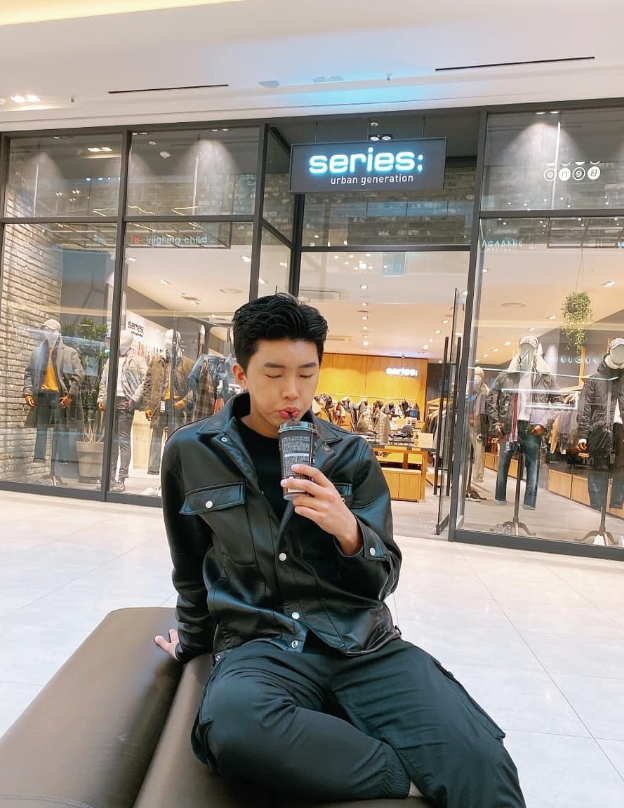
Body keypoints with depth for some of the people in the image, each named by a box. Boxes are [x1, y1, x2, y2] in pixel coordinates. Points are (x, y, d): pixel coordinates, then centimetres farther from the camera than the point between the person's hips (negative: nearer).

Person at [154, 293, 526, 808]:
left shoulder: (351, 455, 4)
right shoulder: (191, 453, 4)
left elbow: (383, 580, 6)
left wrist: (349, 533, -15)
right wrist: (193, 641, 30)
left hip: (362, 644, 0)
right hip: (260, 644, 2)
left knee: (483, 765, -28)